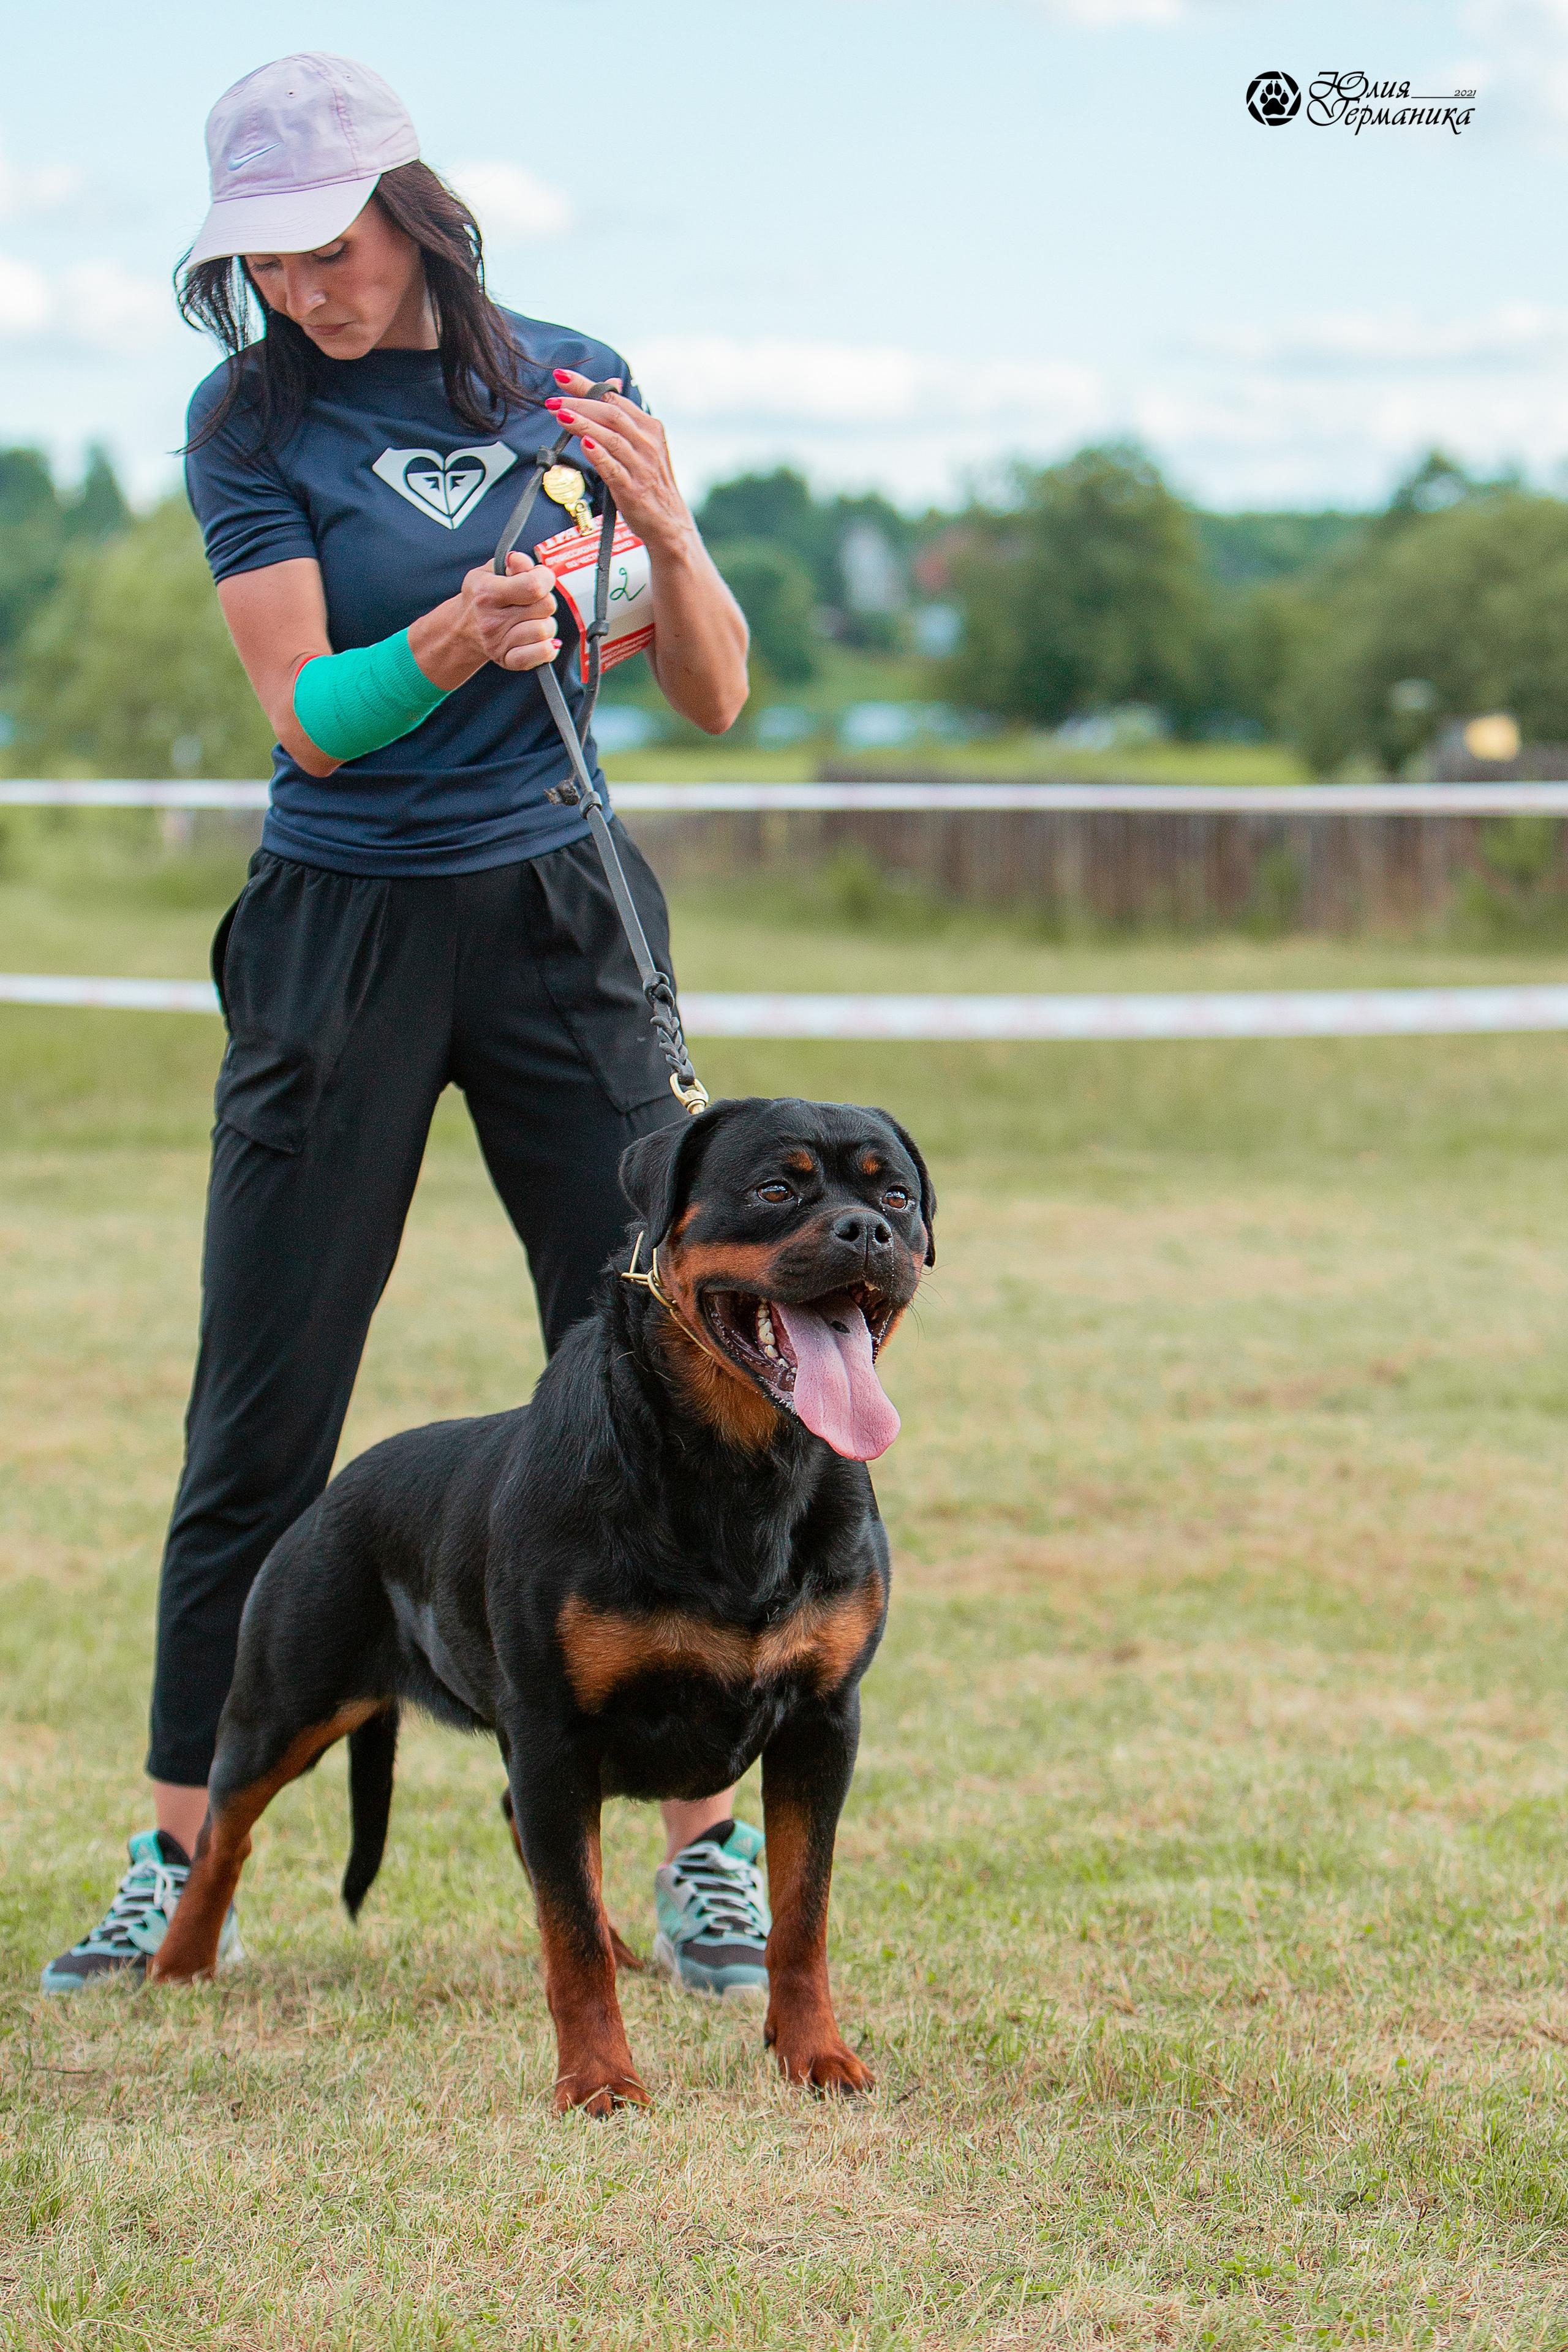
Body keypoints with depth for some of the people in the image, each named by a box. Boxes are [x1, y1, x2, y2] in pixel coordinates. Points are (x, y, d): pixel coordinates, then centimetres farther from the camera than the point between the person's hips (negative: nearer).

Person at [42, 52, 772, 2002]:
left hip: (563, 924, 2)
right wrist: (449, 643, -33)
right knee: (260, 1417, 0)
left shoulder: (572, 384, 4)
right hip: (341, 938, -1)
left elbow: (714, 699, 4)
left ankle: (710, 1854, 7)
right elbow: (306, 712, -13)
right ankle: (179, 1867, 10)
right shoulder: (250, 422, -2)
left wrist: (667, 535, -15)